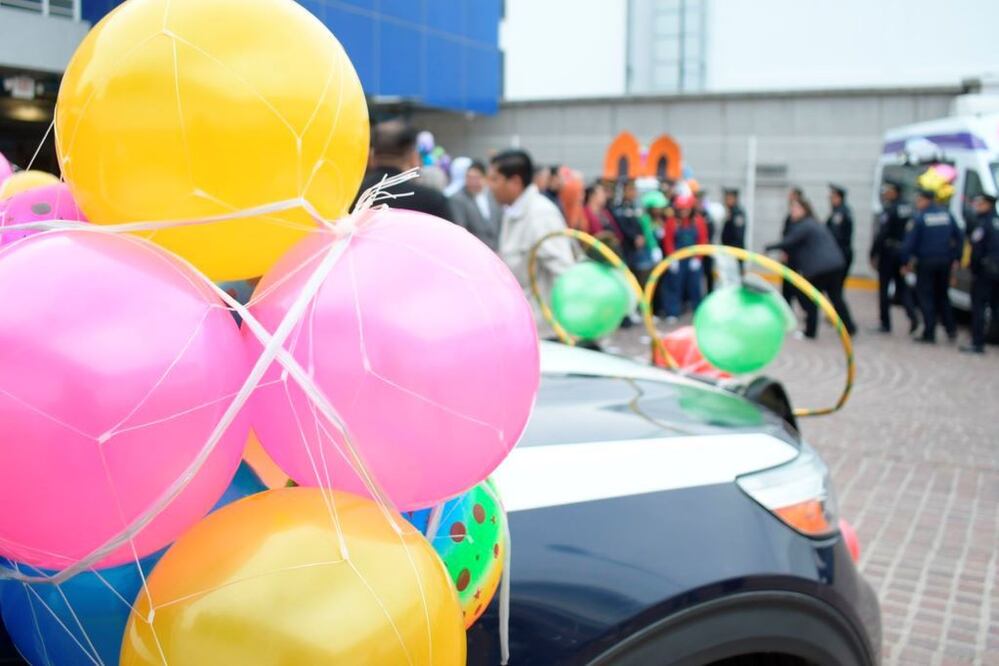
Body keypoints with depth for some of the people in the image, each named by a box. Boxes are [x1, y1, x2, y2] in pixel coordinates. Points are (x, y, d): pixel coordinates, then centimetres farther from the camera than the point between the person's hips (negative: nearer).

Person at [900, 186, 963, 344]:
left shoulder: (918, 217, -10)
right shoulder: (947, 214, 7)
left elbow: (909, 242, -12)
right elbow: (959, 238, 11)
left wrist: (905, 262, -4)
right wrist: (956, 258, 16)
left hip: (926, 262, -5)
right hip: (945, 261, 5)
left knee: (926, 297, 2)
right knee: (942, 295, 18)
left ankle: (929, 334, 1)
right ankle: (951, 330, 13)